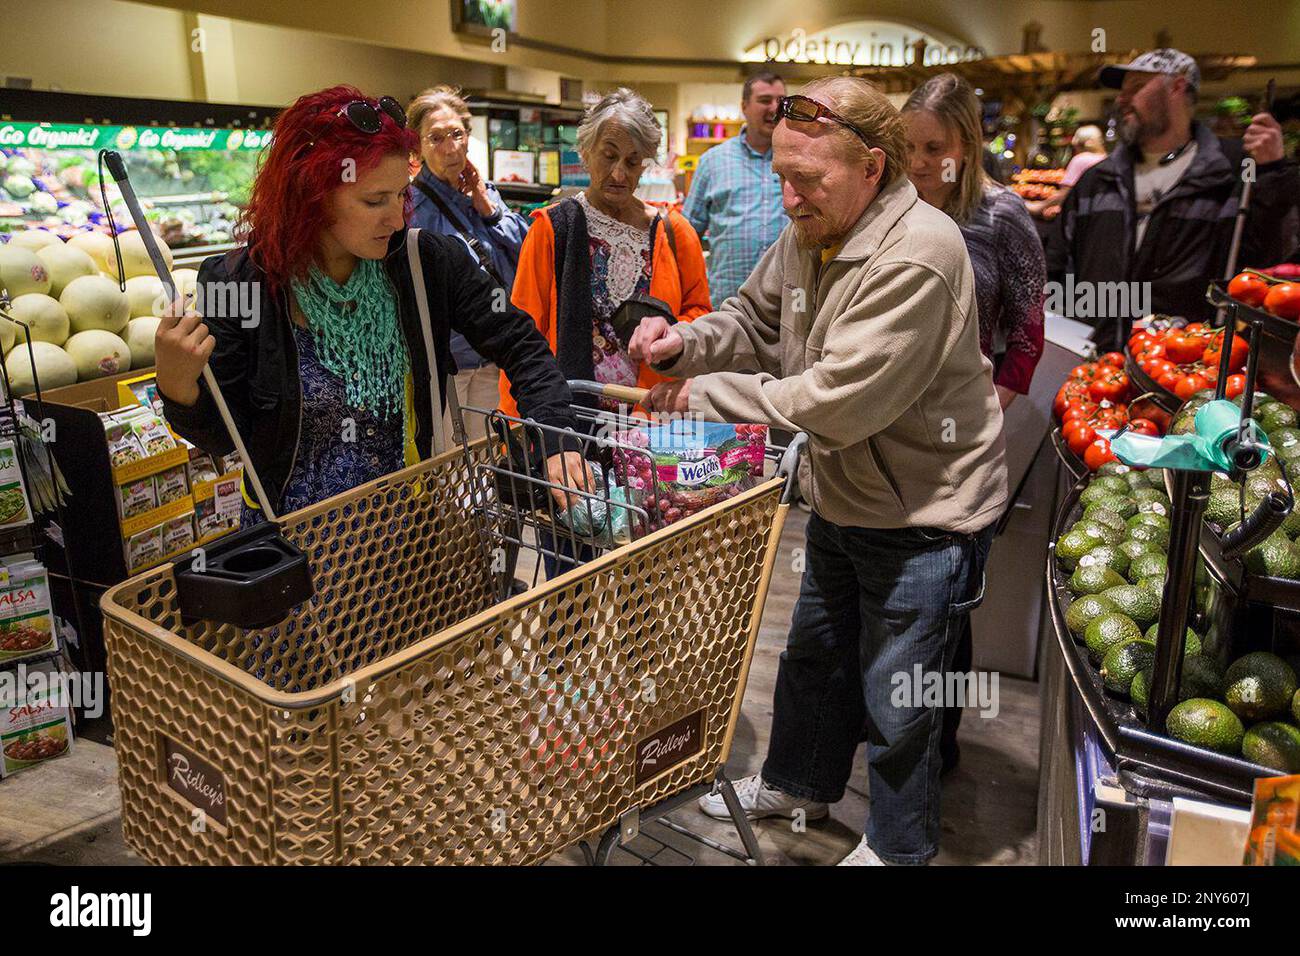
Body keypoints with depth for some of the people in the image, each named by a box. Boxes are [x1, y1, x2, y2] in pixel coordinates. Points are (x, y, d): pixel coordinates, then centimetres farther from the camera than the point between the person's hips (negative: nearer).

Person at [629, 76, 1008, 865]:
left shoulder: (918, 255, -28)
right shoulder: (808, 236, -1)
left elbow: (840, 400, -32)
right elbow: (754, 322, 10)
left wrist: (708, 396, -23)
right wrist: (686, 343, -12)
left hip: (924, 515, -8)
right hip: (843, 500, 8)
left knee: (895, 705, 8)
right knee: (814, 656, 25)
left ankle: (898, 846, 35)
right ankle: (798, 784, 51)